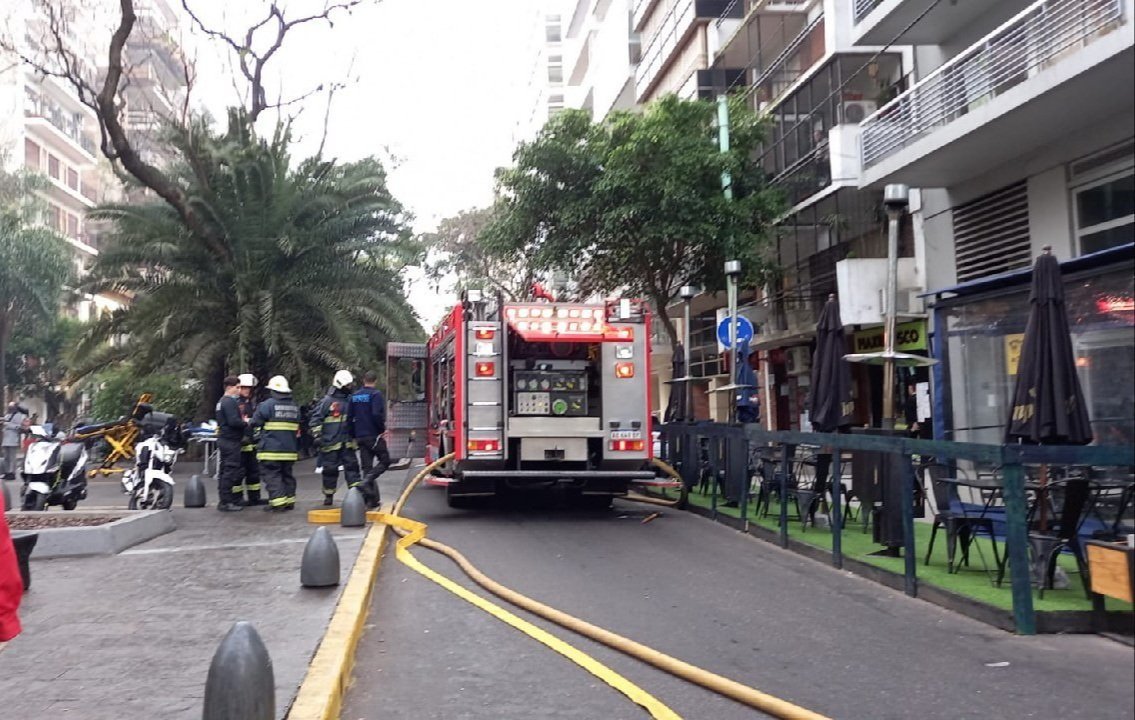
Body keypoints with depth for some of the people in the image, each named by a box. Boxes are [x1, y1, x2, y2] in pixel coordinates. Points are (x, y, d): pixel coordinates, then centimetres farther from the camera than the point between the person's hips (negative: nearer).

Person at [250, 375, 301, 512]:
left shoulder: (268, 404, -11)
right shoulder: (294, 407, 10)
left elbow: (254, 423, -6)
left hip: (271, 449, -6)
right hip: (290, 449, 7)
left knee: (272, 475, -4)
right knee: (287, 474, 15)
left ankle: (278, 502, -11)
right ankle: (289, 501, 18)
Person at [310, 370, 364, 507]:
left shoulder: (350, 401, 11)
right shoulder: (327, 401, -7)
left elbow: (353, 421, 23)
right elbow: (315, 419, -6)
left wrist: (354, 437, 24)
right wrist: (317, 436, -11)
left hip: (347, 442, 5)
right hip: (331, 442, -5)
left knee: (352, 466, 0)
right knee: (330, 469, 3)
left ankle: (358, 491, -1)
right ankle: (328, 495, 16)